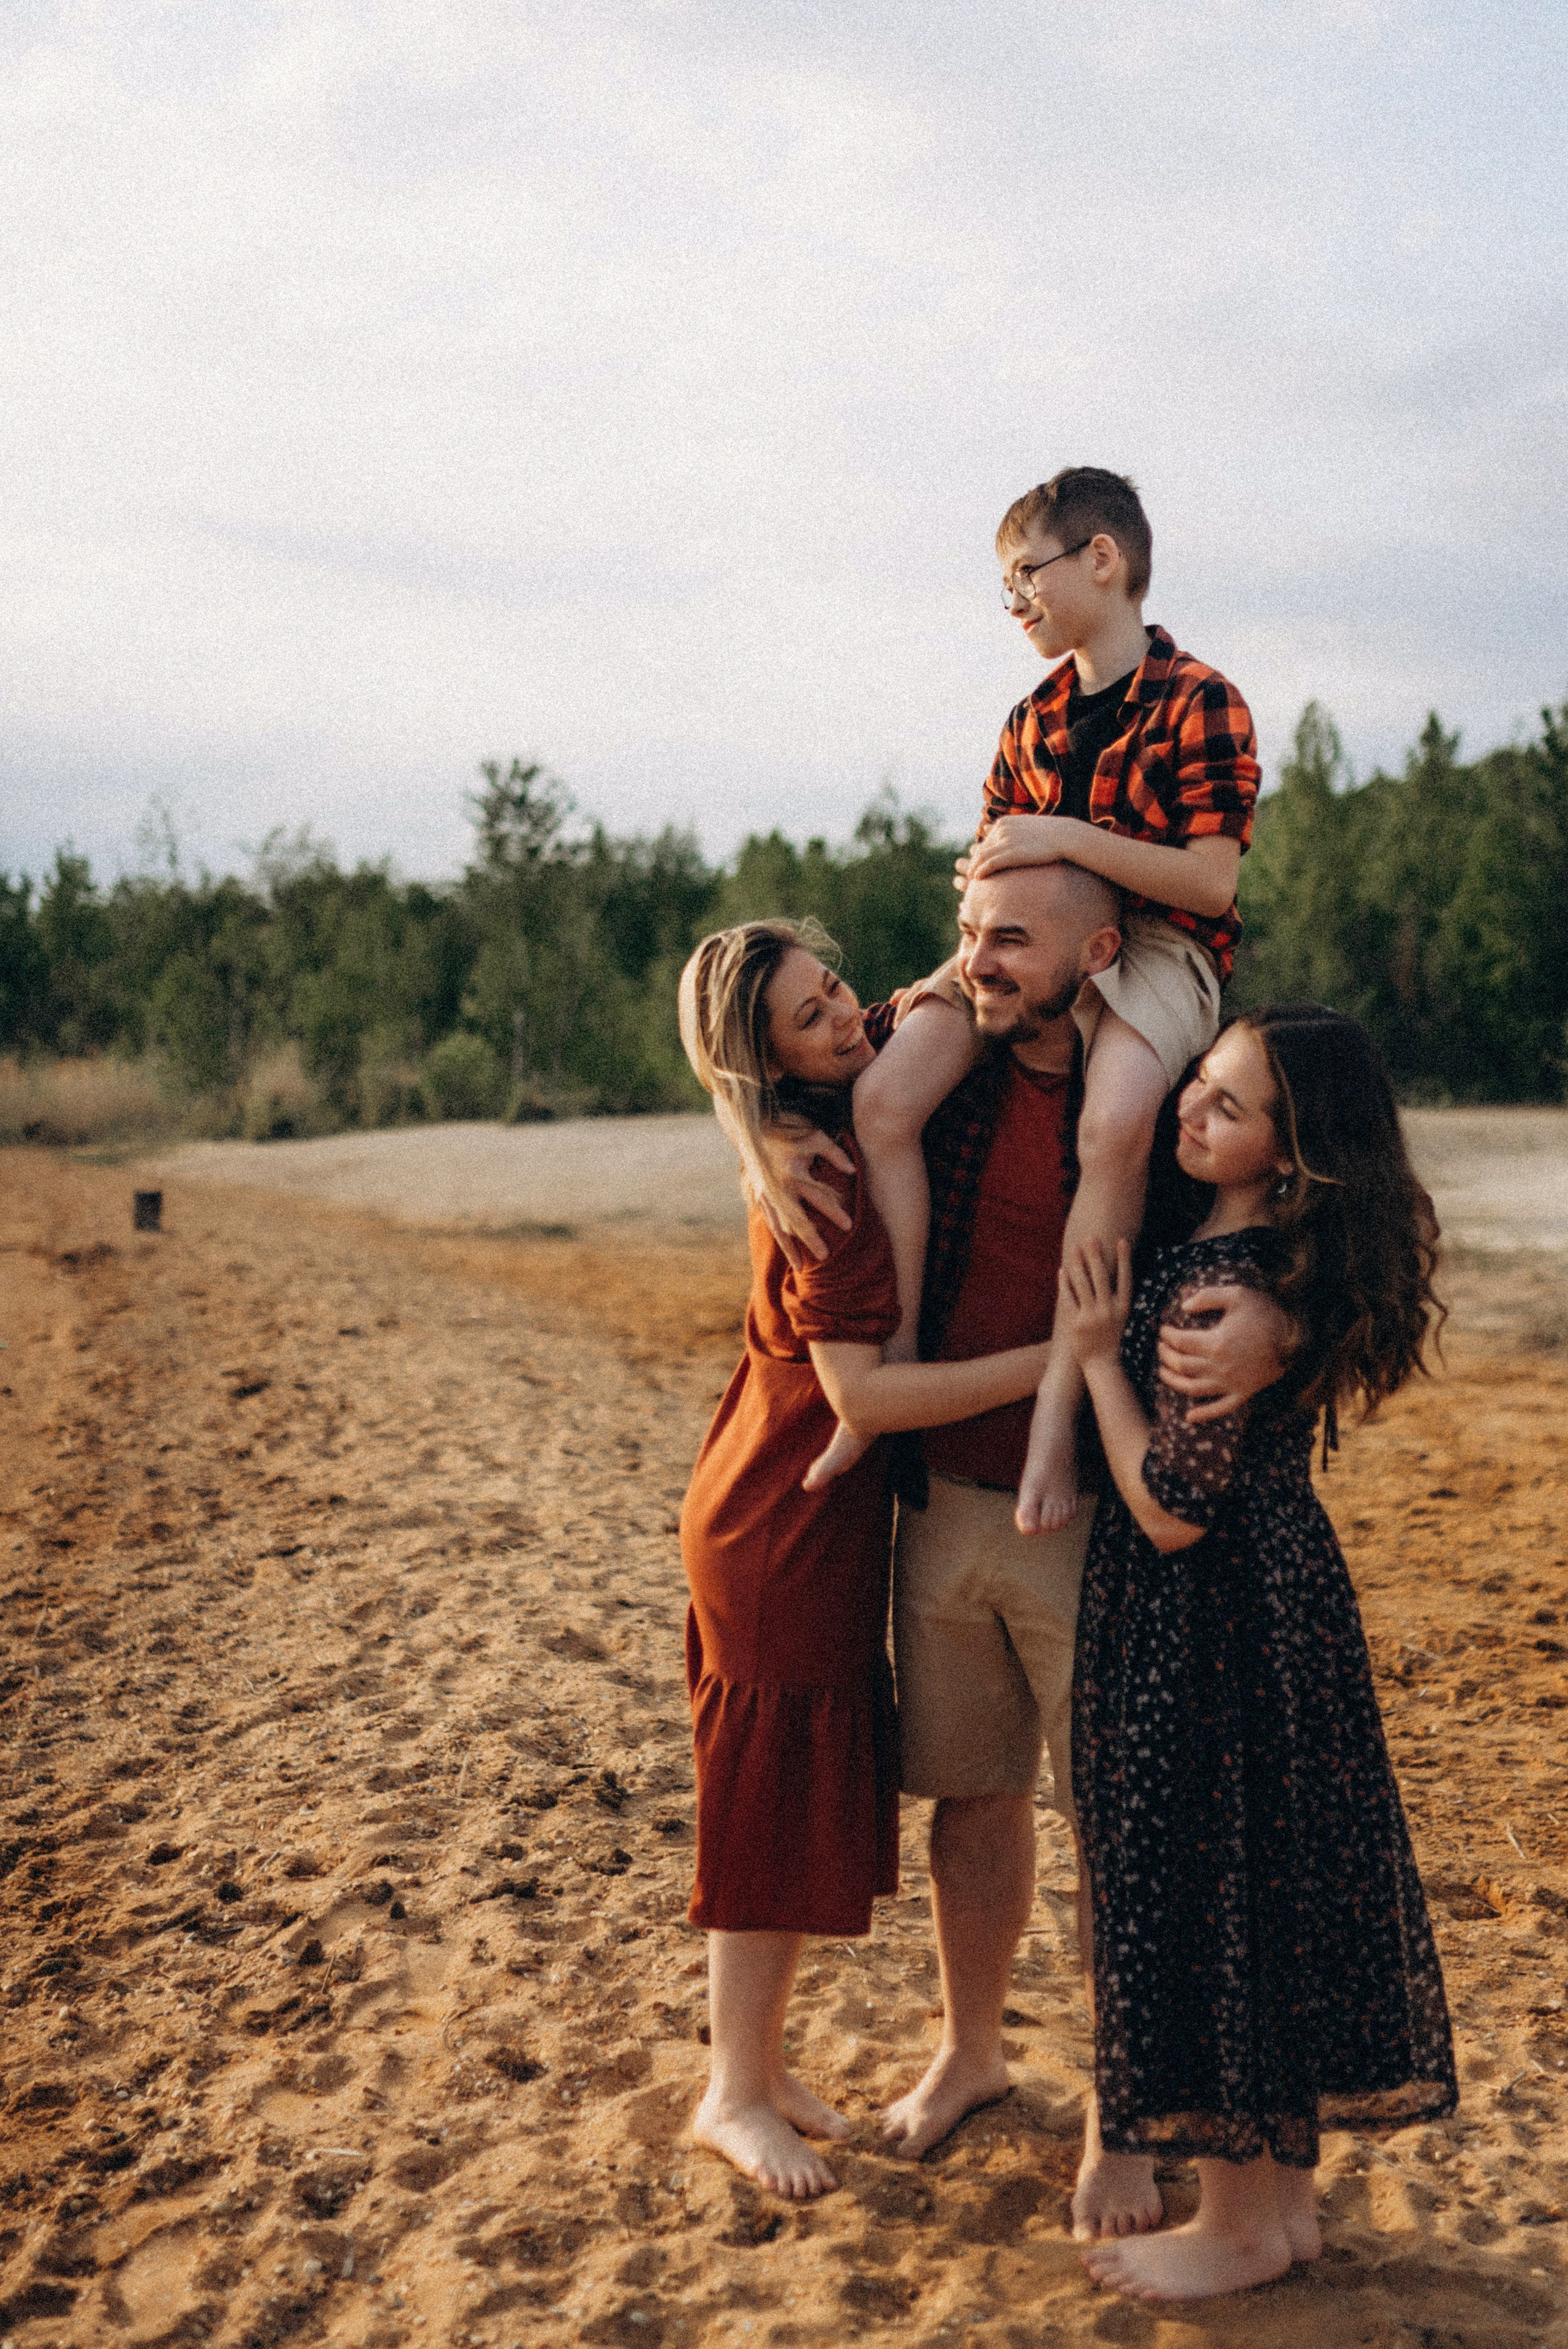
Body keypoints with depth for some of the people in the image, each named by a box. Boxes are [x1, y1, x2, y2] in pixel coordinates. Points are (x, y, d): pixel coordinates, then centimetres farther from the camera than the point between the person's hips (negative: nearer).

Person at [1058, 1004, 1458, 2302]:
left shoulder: (1225, 1290, -25)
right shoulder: (1295, 1260, 3)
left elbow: (1171, 1509, -23)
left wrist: (1097, 1353, -15)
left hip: (1207, 1626, -9)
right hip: (1284, 1598, 9)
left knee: (1207, 1891, 5)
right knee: (1274, 1886, 18)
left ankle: (1240, 2224, 22)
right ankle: (1286, 2193, 33)